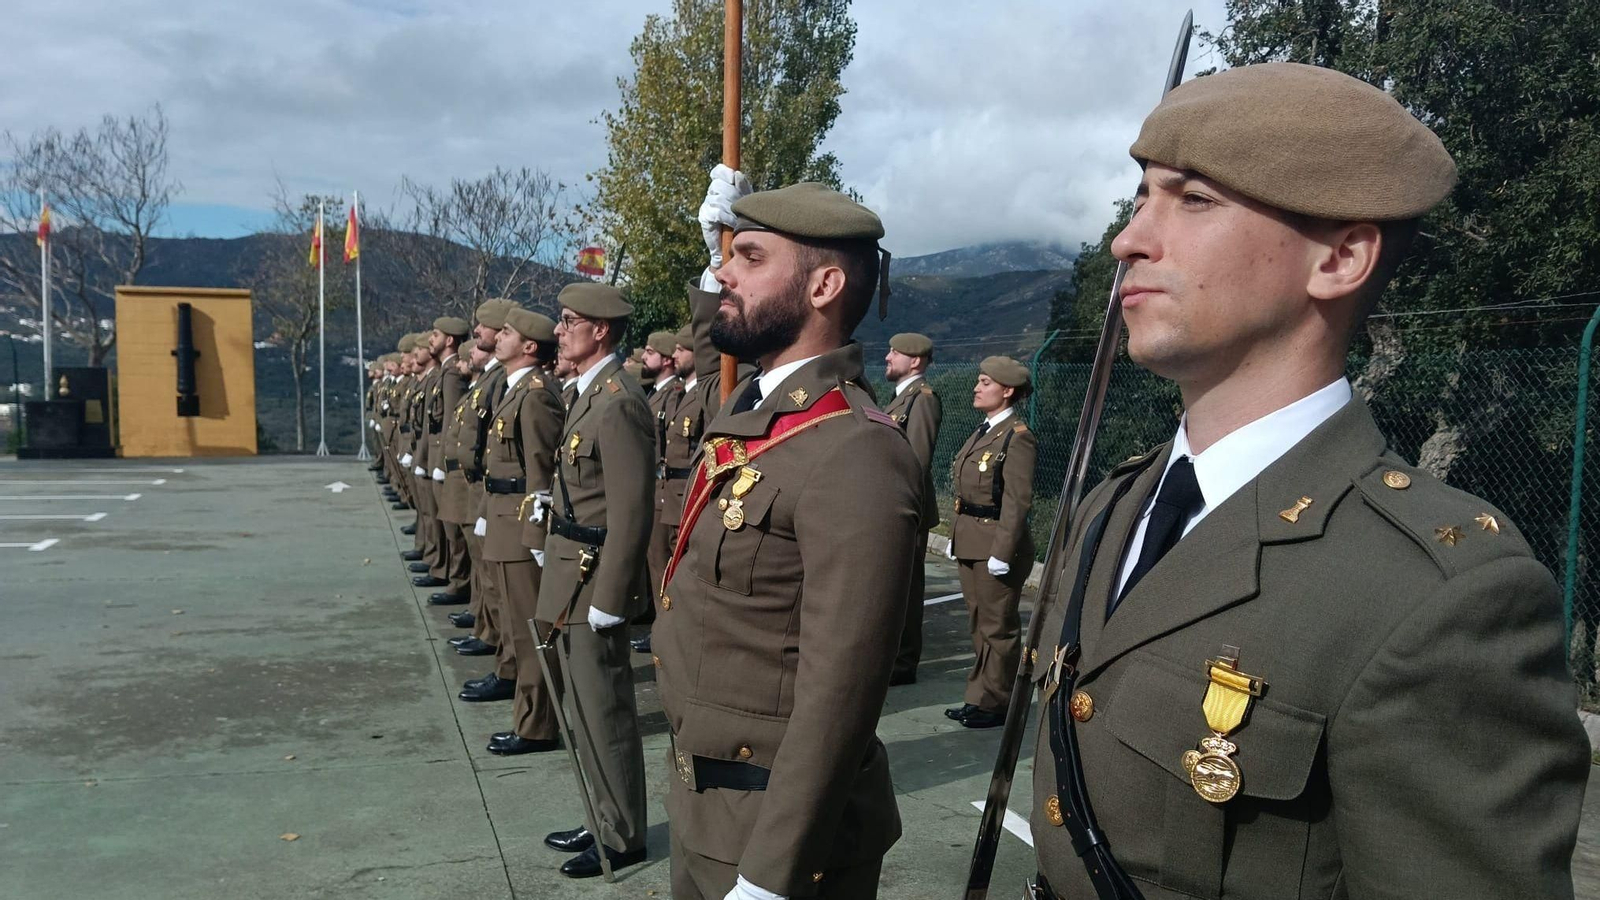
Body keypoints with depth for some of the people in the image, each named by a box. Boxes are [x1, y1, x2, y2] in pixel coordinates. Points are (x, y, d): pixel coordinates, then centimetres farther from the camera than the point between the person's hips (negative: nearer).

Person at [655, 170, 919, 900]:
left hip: (780, 823, -9)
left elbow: (838, 696, -27)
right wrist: (712, 253, 16)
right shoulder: (750, 408, 2)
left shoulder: (855, 455, -25)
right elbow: (708, 372, 29)